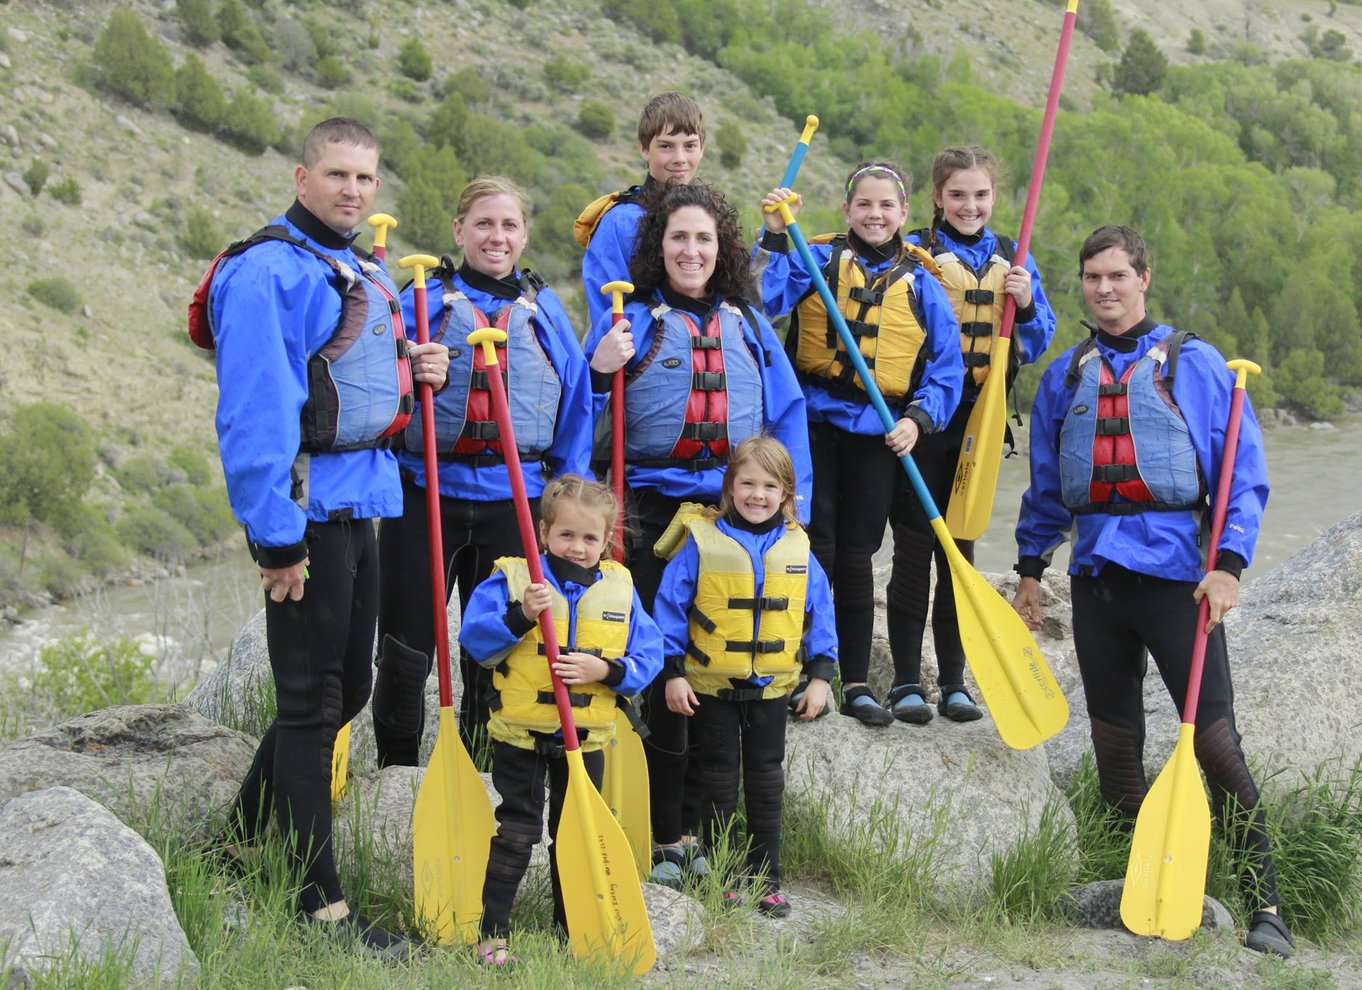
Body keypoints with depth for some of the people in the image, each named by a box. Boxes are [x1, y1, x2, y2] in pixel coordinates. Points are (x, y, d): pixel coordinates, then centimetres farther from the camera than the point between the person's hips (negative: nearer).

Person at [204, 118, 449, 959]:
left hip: (362, 503, 9)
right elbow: (255, 409, -18)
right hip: (303, 506, -9)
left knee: (346, 690, 16)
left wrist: (419, 371, 5)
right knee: (312, 701, -5)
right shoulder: (266, 272, -12)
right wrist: (276, 535, -22)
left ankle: (243, 846, 31)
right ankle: (321, 906, 1)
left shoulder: (371, 278, 17)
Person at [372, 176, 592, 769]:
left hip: (512, 503, 2)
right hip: (427, 493, -2)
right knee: (405, 656, -1)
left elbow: (574, 404, 10)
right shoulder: (425, 299, 2)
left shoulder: (543, 309, 10)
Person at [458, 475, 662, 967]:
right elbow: (474, 640, -14)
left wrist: (606, 670, -19)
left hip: (587, 736, 3)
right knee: (516, 830, -1)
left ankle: (573, 926, 29)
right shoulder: (512, 578, -9)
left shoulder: (619, 588, -1)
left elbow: (648, 655, -2)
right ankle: (491, 932, 6)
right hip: (521, 730, -3)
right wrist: (520, 616, -28)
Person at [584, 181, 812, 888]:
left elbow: (787, 415, 14)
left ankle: (703, 829, 15)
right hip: (655, 508, -3)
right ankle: (665, 836, 7)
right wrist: (598, 372, -18)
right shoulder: (631, 320, 4)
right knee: (664, 671, -1)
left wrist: (793, 497, 3)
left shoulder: (748, 326, 13)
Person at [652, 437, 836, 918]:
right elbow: (671, 604, -6)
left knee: (766, 780, 10)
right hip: (710, 685, -2)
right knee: (719, 779, 8)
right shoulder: (702, 542, -10)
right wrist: (672, 673, -8)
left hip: (771, 686, 2)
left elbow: (819, 613, 6)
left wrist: (820, 675, 1)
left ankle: (765, 877, 19)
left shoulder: (797, 549, -1)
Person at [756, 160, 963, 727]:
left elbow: (946, 367, 5)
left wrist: (919, 418, -9)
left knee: (856, 554, 7)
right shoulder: (817, 260, 1)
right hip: (814, 421, -2)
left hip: (878, 433, 2)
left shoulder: (921, 284, 7)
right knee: (814, 546, -3)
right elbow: (767, 300, -15)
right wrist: (775, 238, -23)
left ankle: (857, 685, 15)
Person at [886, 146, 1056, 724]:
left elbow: (1037, 344, 11)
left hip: (979, 419, 4)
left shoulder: (1012, 260, 10)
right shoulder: (914, 254, -2)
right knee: (915, 546, -2)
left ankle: (953, 681, 15)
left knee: (961, 547, 9)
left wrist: (1027, 304, -6)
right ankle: (906, 681, 5)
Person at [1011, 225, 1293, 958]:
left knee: (1215, 739, -10)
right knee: (1115, 745, 8)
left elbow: (1244, 473, -3)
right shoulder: (1065, 376, 13)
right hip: (1096, 575, 4)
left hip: (1173, 571, -4)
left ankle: (1264, 907, -5)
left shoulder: (1194, 363, 0)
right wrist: (1030, 566, 18)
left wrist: (1230, 563, -14)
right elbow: (1045, 486, 21)